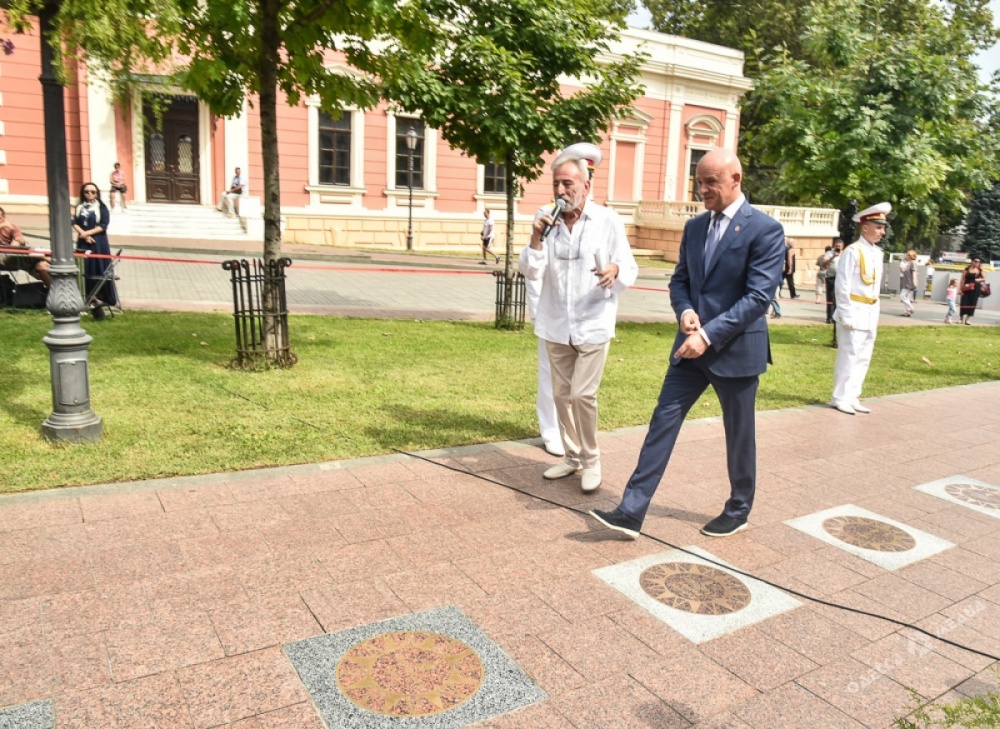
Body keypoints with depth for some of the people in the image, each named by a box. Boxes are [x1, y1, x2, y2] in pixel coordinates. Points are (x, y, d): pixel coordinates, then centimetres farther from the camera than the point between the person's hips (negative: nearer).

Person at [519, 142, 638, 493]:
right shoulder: (545, 218, -1)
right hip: (556, 324, 4)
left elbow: (630, 271, -6)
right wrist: (537, 239, -20)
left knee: (583, 393, -9)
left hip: (593, 324, -4)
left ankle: (591, 459, 12)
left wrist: (615, 270, -29)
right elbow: (531, 272, -3)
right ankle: (572, 456, 29)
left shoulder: (608, 220, -7)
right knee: (562, 394, 12)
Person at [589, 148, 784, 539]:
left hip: (736, 348, -5)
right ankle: (631, 512, 2)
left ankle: (738, 510, 33)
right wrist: (685, 311, -9)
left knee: (739, 435, 11)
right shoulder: (694, 226, 8)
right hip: (693, 345, 5)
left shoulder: (765, 229, -11)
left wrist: (709, 335, -24)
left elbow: (758, 296, -18)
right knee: (663, 421, -1)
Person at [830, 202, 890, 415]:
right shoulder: (853, 251, -12)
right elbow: (842, 286, -14)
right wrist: (846, 315, -17)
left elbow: (877, 287, 17)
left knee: (863, 358, 11)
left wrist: (875, 315, 15)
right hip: (854, 313, -8)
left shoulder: (878, 253, 12)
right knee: (849, 357, -4)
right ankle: (840, 398, 5)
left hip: (870, 314, 8)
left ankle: (852, 397, 19)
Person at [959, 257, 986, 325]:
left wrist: (979, 280, -7)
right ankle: (962, 319, 1)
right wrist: (961, 288, -9)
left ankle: (967, 319, 10)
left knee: (972, 303, 3)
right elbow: (963, 279, -3)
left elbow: (984, 278, 15)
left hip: (976, 288, 3)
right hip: (967, 288, -3)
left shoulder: (980, 270, 7)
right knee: (964, 303, -6)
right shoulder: (967, 269, -2)